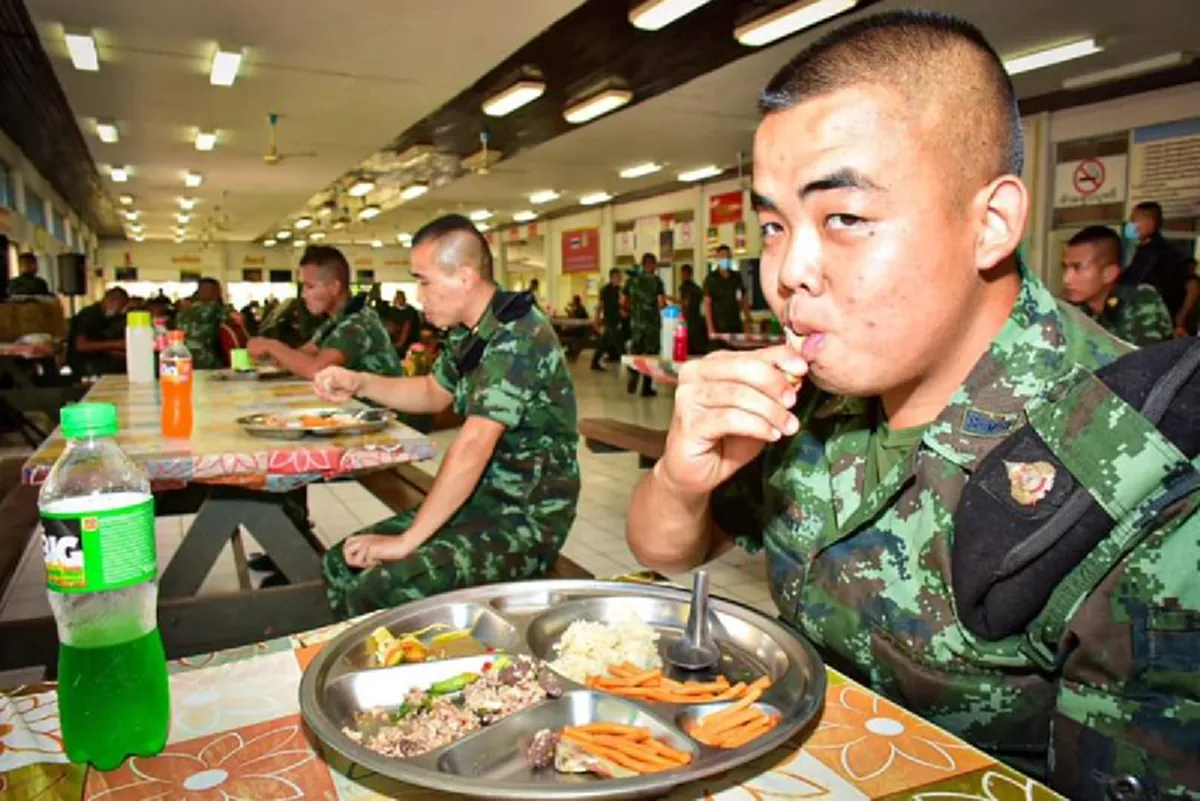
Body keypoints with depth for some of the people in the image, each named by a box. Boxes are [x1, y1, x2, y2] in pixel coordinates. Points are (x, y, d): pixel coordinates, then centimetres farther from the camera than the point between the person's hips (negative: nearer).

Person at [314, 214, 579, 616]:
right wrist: (359, 383, 8)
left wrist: (406, 541, -22)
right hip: (481, 501, 9)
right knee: (342, 563, 5)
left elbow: (471, 449, -28)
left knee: (379, 591, -24)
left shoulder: (518, 334, -22)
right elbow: (434, 393, 24)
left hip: (529, 519, -9)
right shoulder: (467, 333, 6)